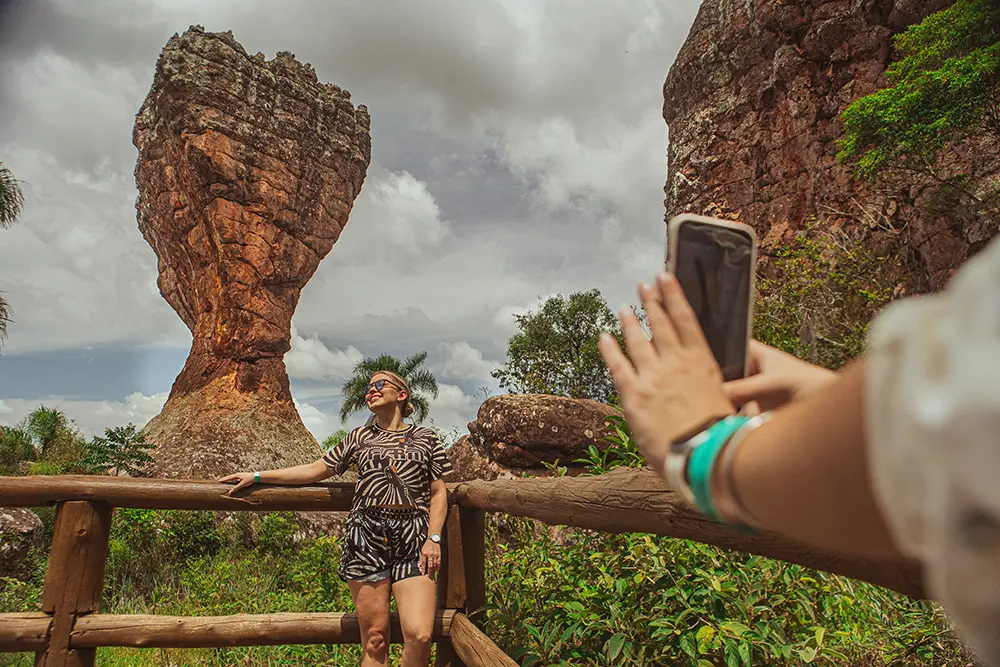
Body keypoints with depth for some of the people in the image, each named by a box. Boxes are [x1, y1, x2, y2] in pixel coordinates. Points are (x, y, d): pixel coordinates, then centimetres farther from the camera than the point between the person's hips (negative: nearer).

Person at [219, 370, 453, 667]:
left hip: (412, 540, -1)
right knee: (374, 639, 1)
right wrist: (257, 476, 15)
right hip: (366, 535, 1)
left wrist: (434, 538, -3)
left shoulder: (425, 438, 11)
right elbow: (315, 470, 18)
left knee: (419, 635, -13)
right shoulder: (360, 437, 16)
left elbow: (438, 492, 10)